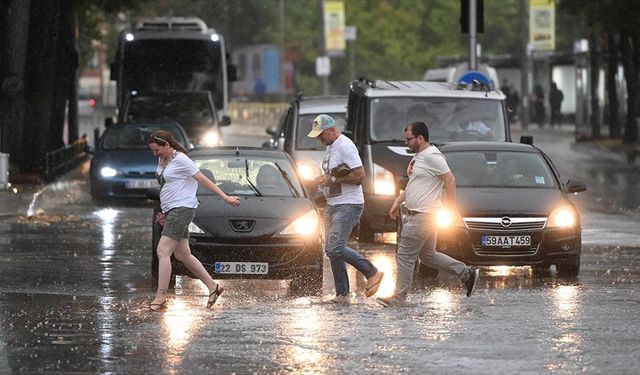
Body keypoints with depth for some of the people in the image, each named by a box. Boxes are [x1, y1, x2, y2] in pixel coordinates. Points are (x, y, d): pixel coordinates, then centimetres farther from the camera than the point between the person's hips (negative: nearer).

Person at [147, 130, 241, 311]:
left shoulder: (180, 160, -11)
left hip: (182, 208, -10)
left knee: (163, 251, -15)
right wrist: (164, 213, 17)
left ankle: (161, 297, -16)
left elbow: (204, 180, -10)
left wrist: (225, 198, -10)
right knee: (183, 255, 10)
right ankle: (213, 287, 19)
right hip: (171, 211, 10)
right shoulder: (162, 161, 16)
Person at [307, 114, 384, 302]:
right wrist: (324, 181, 9)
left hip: (348, 205, -10)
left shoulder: (345, 146, -17)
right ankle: (342, 293, 13)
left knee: (336, 248, -18)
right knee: (331, 250, 7)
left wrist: (332, 179, -20)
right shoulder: (330, 146, 15)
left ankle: (372, 273, -4)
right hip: (332, 204, 10)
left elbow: (359, 176, -22)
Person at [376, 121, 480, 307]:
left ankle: (398, 297, -1)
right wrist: (398, 202, 19)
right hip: (414, 214, 11)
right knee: (428, 256, 17)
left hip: (422, 217, -11)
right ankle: (467, 274, 21)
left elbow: (450, 180, -20)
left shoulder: (432, 156, -16)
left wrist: (450, 209, -21)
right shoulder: (419, 157, 16)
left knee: (405, 256, -6)